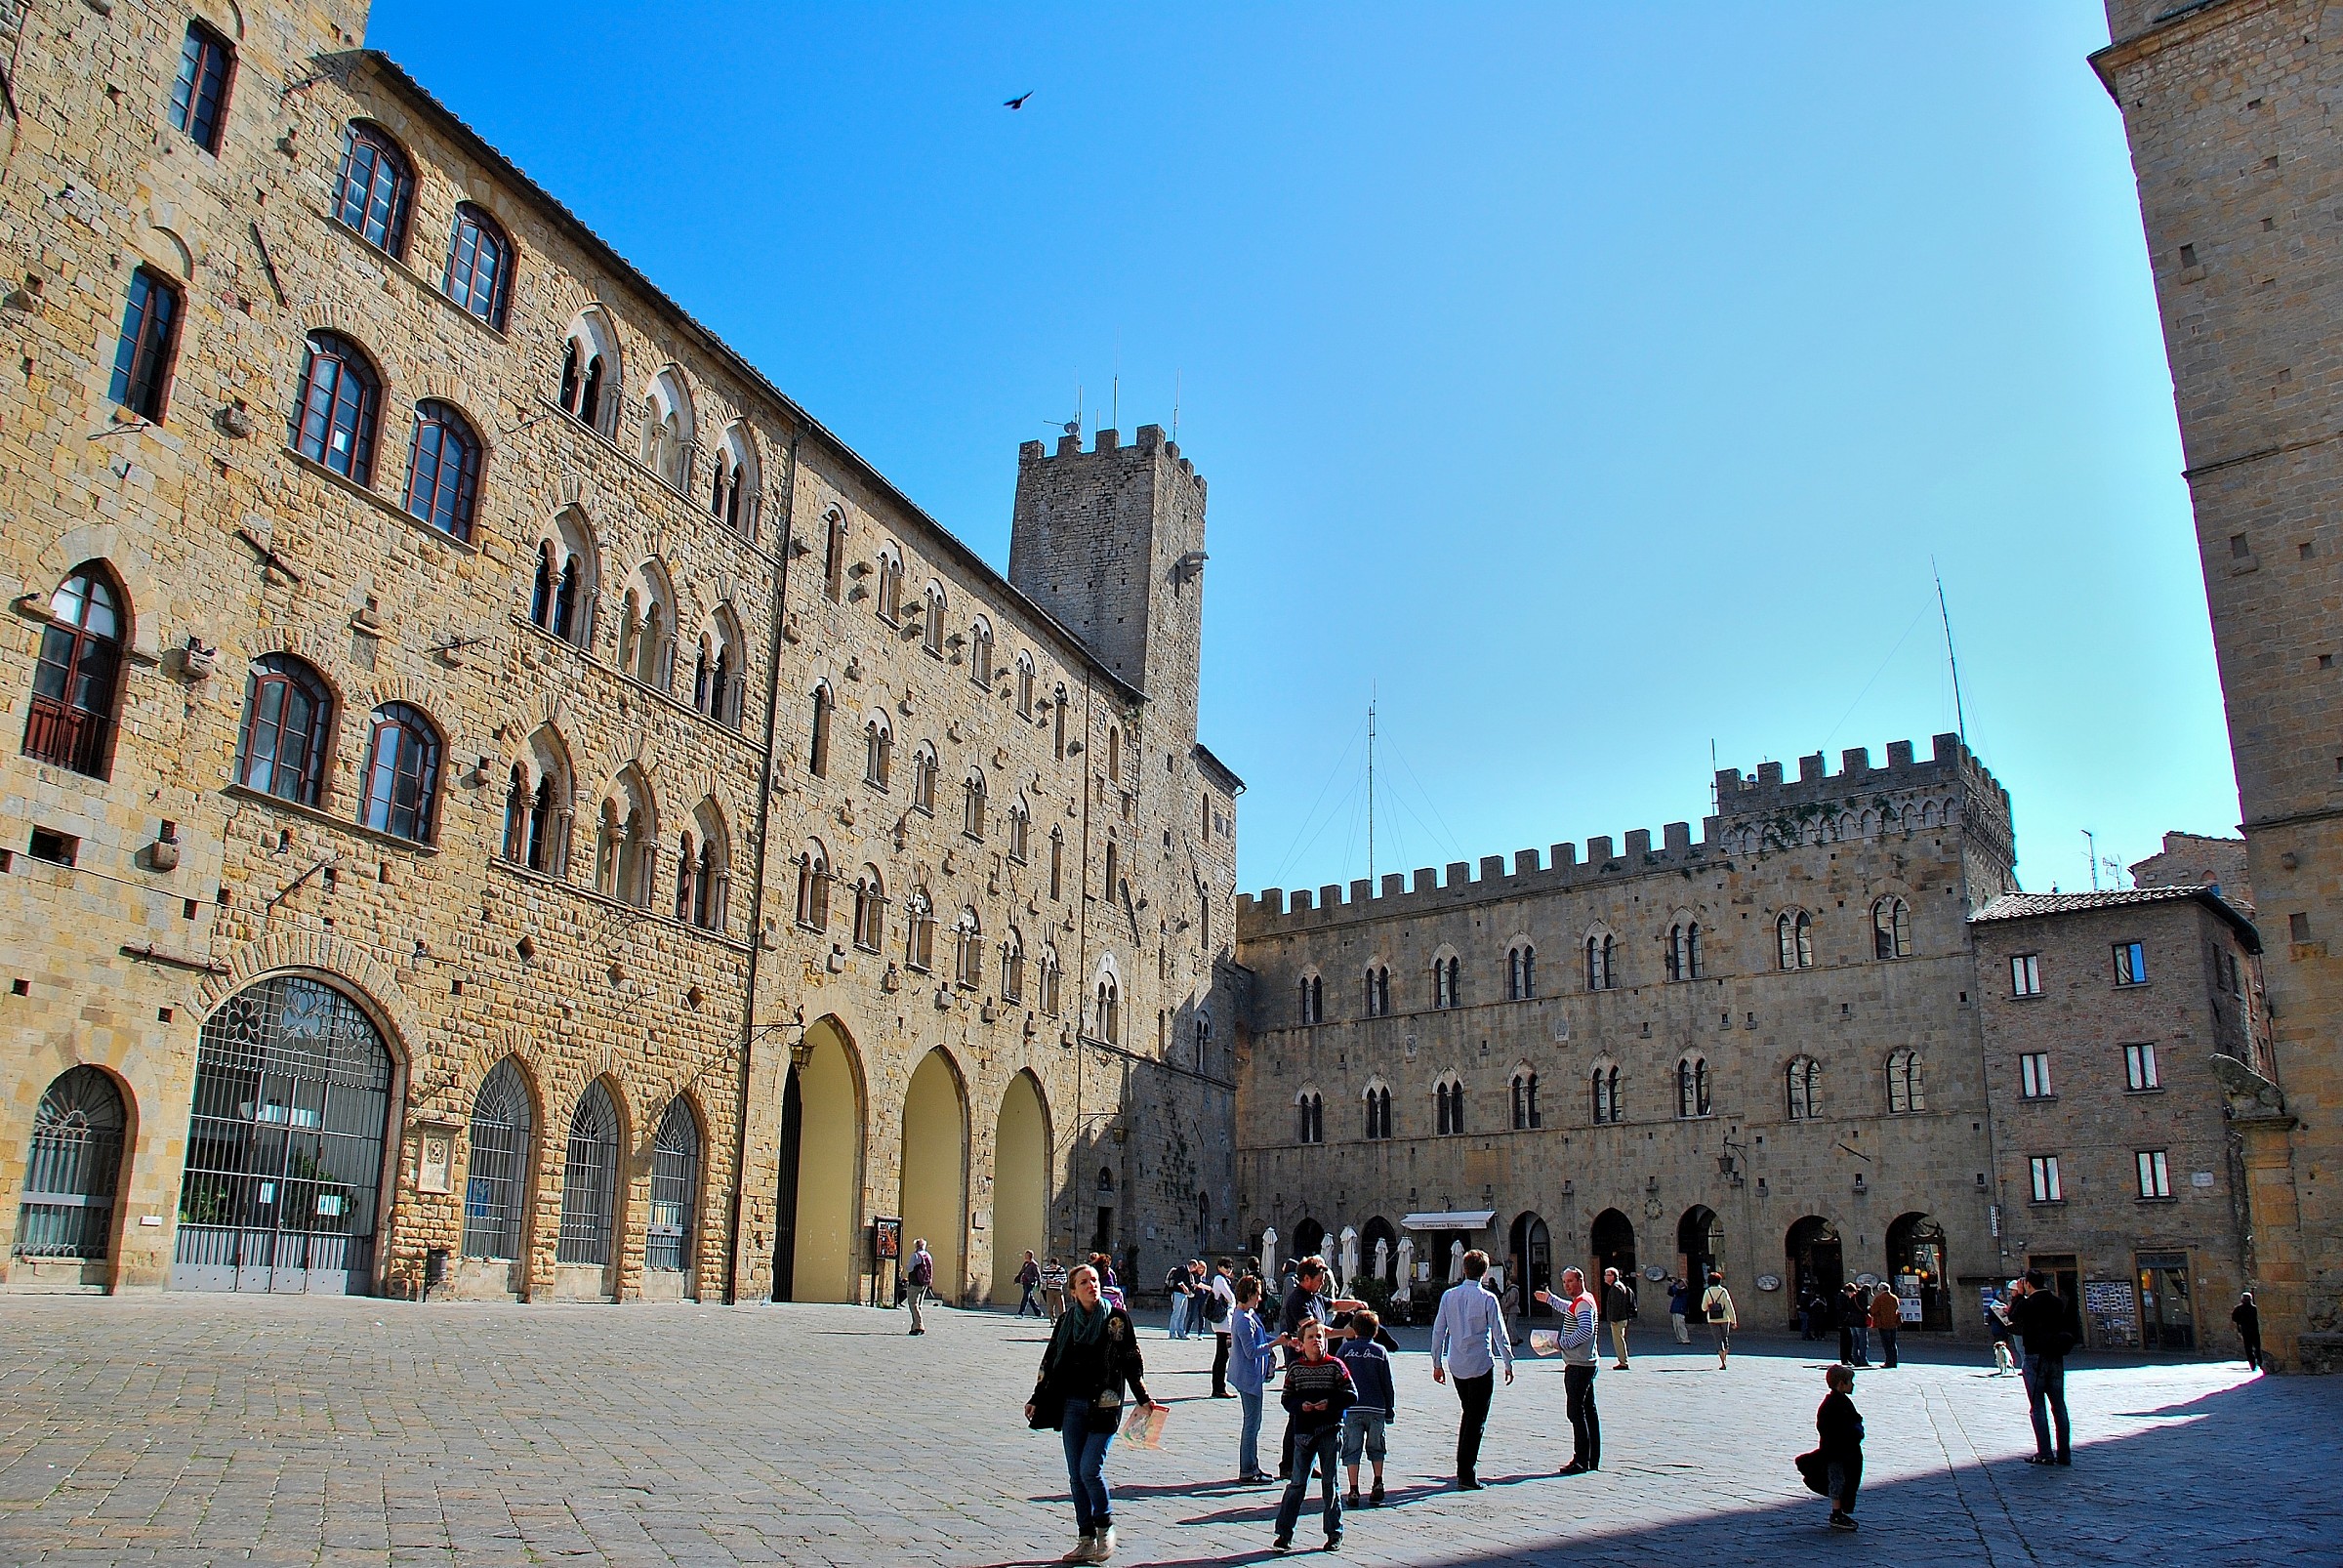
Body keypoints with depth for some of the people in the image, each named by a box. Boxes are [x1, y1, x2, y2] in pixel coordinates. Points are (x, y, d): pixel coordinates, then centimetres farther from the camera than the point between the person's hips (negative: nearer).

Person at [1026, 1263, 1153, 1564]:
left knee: (1090, 1469, -11)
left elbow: (1132, 1361, 0)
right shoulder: (1066, 1322, 7)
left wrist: (1142, 1399, -4)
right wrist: (1036, 1399, 14)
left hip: (1104, 1405, -4)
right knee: (1076, 1474, 6)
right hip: (1071, 1405, 4)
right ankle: (1087, 1540, 17)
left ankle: (1105, 1528, 12)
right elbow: (1050, 1363, 14)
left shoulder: (1116, 1319, -3)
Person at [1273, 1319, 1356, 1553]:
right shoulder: (1295, 1367, 2)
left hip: (1330, 1429, -1)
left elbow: (1351, 1395, -2)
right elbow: (1286, 1398, 5)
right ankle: (1284, 1533, 8)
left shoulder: (1335, 1365, -3)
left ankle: (1334, 1534, 17)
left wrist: (1330, 1403, -15)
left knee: (1330, 1483, 6)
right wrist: (1301, 1405, -14)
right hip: (1303, 1431, 1)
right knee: (1297, 1483, 2)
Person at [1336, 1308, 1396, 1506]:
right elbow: (1388, 1384, 6)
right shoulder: (1381, 1351, 4)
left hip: (1351, 1408, -2)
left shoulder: (1345, 1348, 1)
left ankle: (1354, 1491, -1)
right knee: (1376, 1448, 19)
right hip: (1376, 1408, 2)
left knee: (1352, 1449, 3)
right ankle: (1378, 1484, 11)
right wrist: (1390, 1410, 14)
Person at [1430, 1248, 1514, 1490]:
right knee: (1477, 1419, 2)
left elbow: (1438, 1331, 3)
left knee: (1469, 1413, 21)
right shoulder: (1487, 1299, -12)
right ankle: (1466, 1476, 0)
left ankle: (1463, 1467, 23)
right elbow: (1499, 1334, -9)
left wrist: (1437, 1363, 12)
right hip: (1481, 1365, -5)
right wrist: (1509, 1363, 2)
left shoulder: (1449, 1296, 0)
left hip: (1456, 1365, 5)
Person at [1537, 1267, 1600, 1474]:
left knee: (1576, 1411, -9)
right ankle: (1593, 1460, 17)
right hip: (1586, 1364, 11)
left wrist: (1564, 1343, -19)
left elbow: (1585, 1329, -29)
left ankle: (1581, 1460, -9)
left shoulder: (1583, 1303, -14)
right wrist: (1549, 1299, 49)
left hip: (1578, 1366, -11)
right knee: (1589, 1411, 12)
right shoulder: (1579, 1302, 16)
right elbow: (1568, 1309, 40)